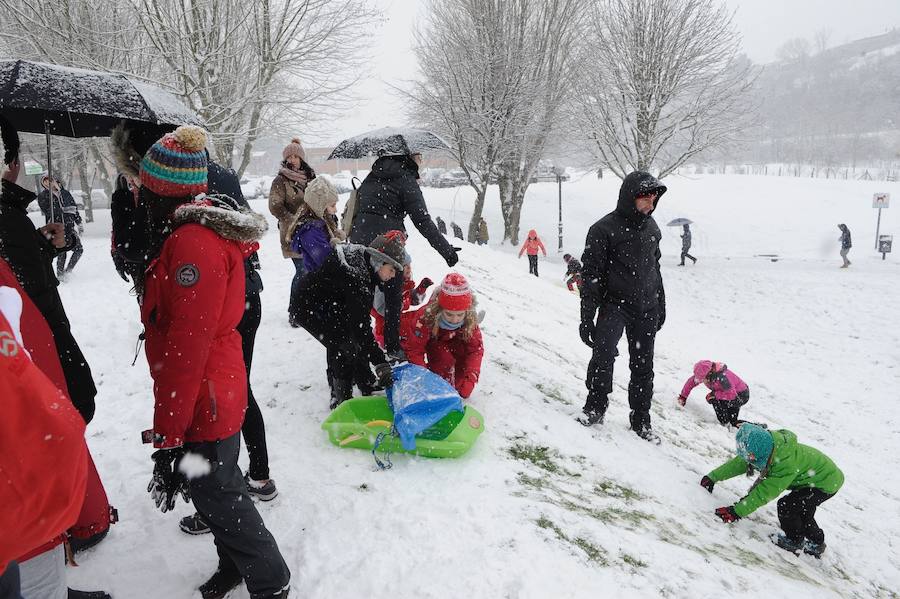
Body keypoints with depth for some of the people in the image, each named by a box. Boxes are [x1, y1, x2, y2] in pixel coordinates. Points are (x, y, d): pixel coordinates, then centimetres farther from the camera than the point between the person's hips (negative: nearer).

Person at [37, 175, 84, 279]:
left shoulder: (65, 193, 13)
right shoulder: (42, 196, 2)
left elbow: (74, 208, 18)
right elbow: (48, 211, -11)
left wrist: (79, 223, 17)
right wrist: (64, 210, -15)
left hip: (69, 227, 4)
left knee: (79, 249, -2)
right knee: (61, 253, -5)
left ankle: (67, 271, 11)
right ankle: (60, 274, 8)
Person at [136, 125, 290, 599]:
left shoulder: (192, 243, -25)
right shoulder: (204, 229, 7)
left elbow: (187, 349, -26)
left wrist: (167, 436, -21)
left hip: (201, 401, -9)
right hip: (219, 392, 9)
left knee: (215, 496, 7)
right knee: (216, 486, 23)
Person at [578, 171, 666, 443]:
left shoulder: (651, 227, 7)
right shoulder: (604, 229, -12)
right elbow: (590, 276, -11)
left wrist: (660, 306, 20)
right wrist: (587, 317, -12)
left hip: (645, 309, 5)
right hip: (614, 303, -5)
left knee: (643, 365, 8)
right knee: (603, 354, -23)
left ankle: (641, 420, 22)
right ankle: (595, 407, -1)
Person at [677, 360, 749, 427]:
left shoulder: (721, 377, -34)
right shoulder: (704, 373, -10)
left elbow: (732, 395, -32)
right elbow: (691, 382, 2)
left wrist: (714, 394, -25)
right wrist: (682, 397, 3)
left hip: (742, 395, -8)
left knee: (715, 399, -20)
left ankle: (724, 423, -10)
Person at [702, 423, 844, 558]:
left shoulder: (786, 463, -40)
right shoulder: (770, 448, -15)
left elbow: (766, 492, -36)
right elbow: (738, 463, -6)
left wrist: (737, 511, -35)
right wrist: (712, 478, -4)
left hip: (827, 483, -9)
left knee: (786, 505, -14)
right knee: (803, 512, 22)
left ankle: (795, 542, 7)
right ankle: (816, 544, 41)